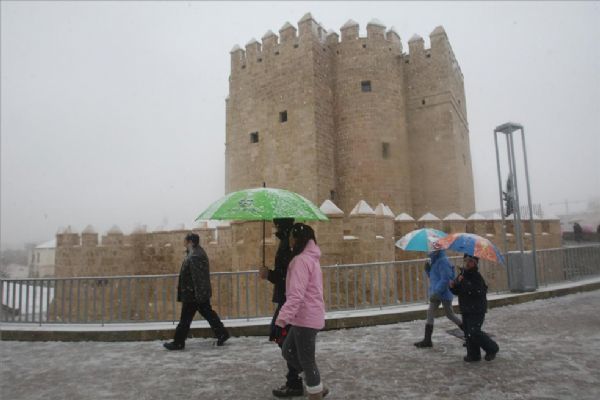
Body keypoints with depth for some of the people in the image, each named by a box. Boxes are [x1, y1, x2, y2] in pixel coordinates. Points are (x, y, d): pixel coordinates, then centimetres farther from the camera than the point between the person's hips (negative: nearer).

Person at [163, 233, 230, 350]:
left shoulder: (194, 257, -22)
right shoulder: (199, 252, 11)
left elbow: (197, 277, -25)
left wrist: (198, 294, -25)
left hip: (192, 294, -10)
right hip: (202, 293, 10)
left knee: (185, 319, 3)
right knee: (208, 313, 14)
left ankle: (178, 342, 15)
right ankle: (222, 334, 17)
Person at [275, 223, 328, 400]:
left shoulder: (301, 260, -19)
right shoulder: (311, 258, 13)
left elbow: (296, 294, -28)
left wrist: (282, 318, -33)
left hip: (305, 317, -10)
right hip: (308, 316, 10)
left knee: (306, 360, 3)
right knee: (288, 351, 19)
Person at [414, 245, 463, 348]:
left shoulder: (443, 261, -20)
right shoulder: (434, 260, 9)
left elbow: (445, 279, -26)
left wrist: (436, 293, -28)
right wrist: (427, 268, -2)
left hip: (444, 293, -9)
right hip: (436, 293, 9)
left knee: (450, 314, 7)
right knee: (430, 313, 7)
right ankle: (427, 340, 11)